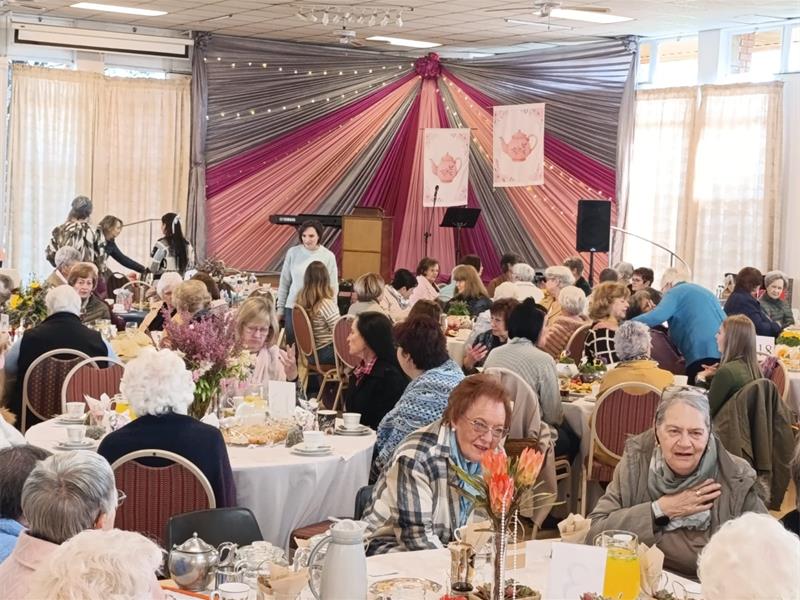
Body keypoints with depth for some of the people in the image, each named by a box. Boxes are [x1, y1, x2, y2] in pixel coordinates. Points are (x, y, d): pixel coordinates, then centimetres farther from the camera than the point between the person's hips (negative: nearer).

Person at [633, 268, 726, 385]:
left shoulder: (675, 292, 4)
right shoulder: (703, 291, 29)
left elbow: (657, 316, -13)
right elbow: (724, 320, 32)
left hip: (701, 352, -8)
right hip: (723, 352, 8)